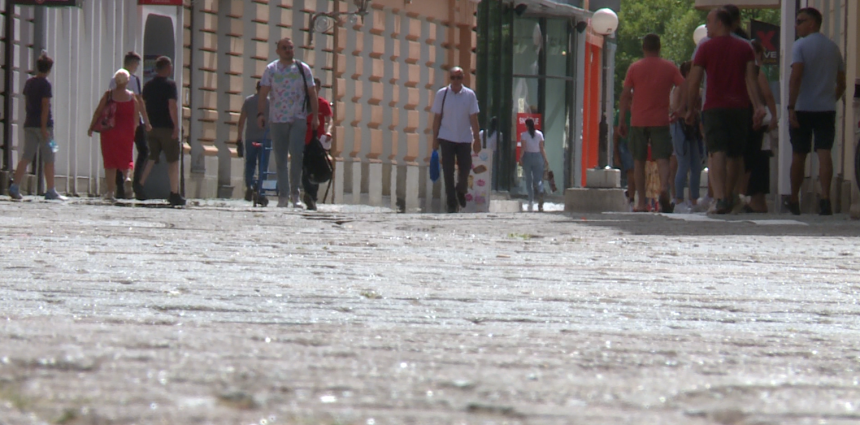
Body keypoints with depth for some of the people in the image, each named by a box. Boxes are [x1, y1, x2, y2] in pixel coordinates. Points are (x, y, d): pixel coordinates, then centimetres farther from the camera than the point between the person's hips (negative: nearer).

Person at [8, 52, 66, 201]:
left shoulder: (29, 82, 10)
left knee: (26, 157, 5)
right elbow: (45, 106, -15)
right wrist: (44, 127, -17)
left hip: (29, 123, 6)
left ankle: (15, 187, -5)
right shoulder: (45, 84, -10)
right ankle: (51, 191, 3)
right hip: (43, 124, -6)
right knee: (48, 159, 1)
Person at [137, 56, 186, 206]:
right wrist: (176, 126, -17)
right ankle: (174, 194, 0)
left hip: (151, 127, 6)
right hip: (167, 127, -6)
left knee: (152, 157, 15)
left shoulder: (148, 85, 10)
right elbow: (172, 106, -17)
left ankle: (140, 185, -3)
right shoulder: (169, 84, -10)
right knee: (173, 160, 1)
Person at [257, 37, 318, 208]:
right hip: (277, 120, 1)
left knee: (297, 154, -14)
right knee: (280, 159, 2)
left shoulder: (303, 69, 8)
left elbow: (312, 94, 9)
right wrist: (260, 113, -11)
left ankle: (294, 193, -3)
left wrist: (314, 116, 1)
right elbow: (263, 93, 2)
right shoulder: (271, 70, 8)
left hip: (298, 119, -1)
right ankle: (283, 195, 6)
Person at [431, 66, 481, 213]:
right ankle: (451, 203, 3)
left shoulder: (469, 95, 0)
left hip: (464, 139, 1)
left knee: (465, 168, 1)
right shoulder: (442, 94, -1)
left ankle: (461, 191, 33)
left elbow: (473, 118, 1)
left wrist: (477, 139, -1)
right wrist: (435, 139, 3)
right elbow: (437, 117, 4)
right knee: (448, 172, -3)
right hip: (446, 138, -1)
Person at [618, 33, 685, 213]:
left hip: (638, 121, 0)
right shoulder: (669, 67, 5)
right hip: (661, 121, 0)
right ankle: (664, 187, -32)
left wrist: (622, 120, 3)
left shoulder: (634, 68, 3)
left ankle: (641, 202, 6)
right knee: (662, 158, -3)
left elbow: (625, 95, 0)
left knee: (639, 160, 8)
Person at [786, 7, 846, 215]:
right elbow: (841, 83, 15)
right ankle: (825, 197, -23)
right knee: (824, 153, -6)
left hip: (803, 110, -3)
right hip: (827, 109, 3)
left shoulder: (800, 45, -6)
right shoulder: (833, 48, 11)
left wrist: (791, 107, -16)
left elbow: (796, 77, -16)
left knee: (798, 155, 8)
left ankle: (794, 201, 18)